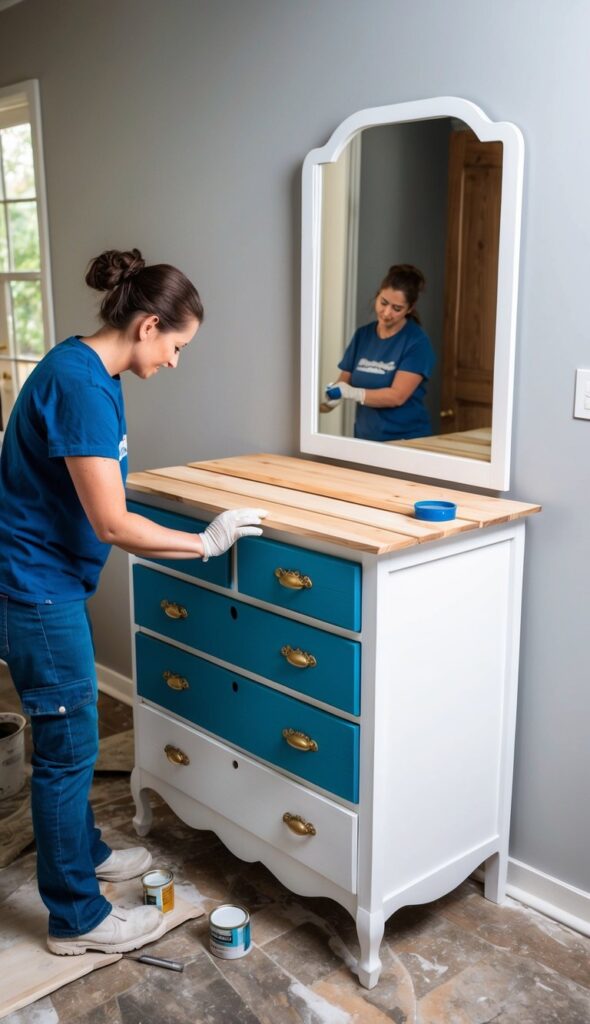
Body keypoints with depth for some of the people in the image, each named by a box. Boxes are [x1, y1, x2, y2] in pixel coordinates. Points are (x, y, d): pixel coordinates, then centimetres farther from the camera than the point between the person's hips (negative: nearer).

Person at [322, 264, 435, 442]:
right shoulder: (362, 335, 5)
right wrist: (330, 396, -16)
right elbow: (344, 380, 5)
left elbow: (397, 396, -18)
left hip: (405, 442, -5)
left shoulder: (417, 342, -10)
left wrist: (350, 393, -26)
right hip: (365, 439, 5)